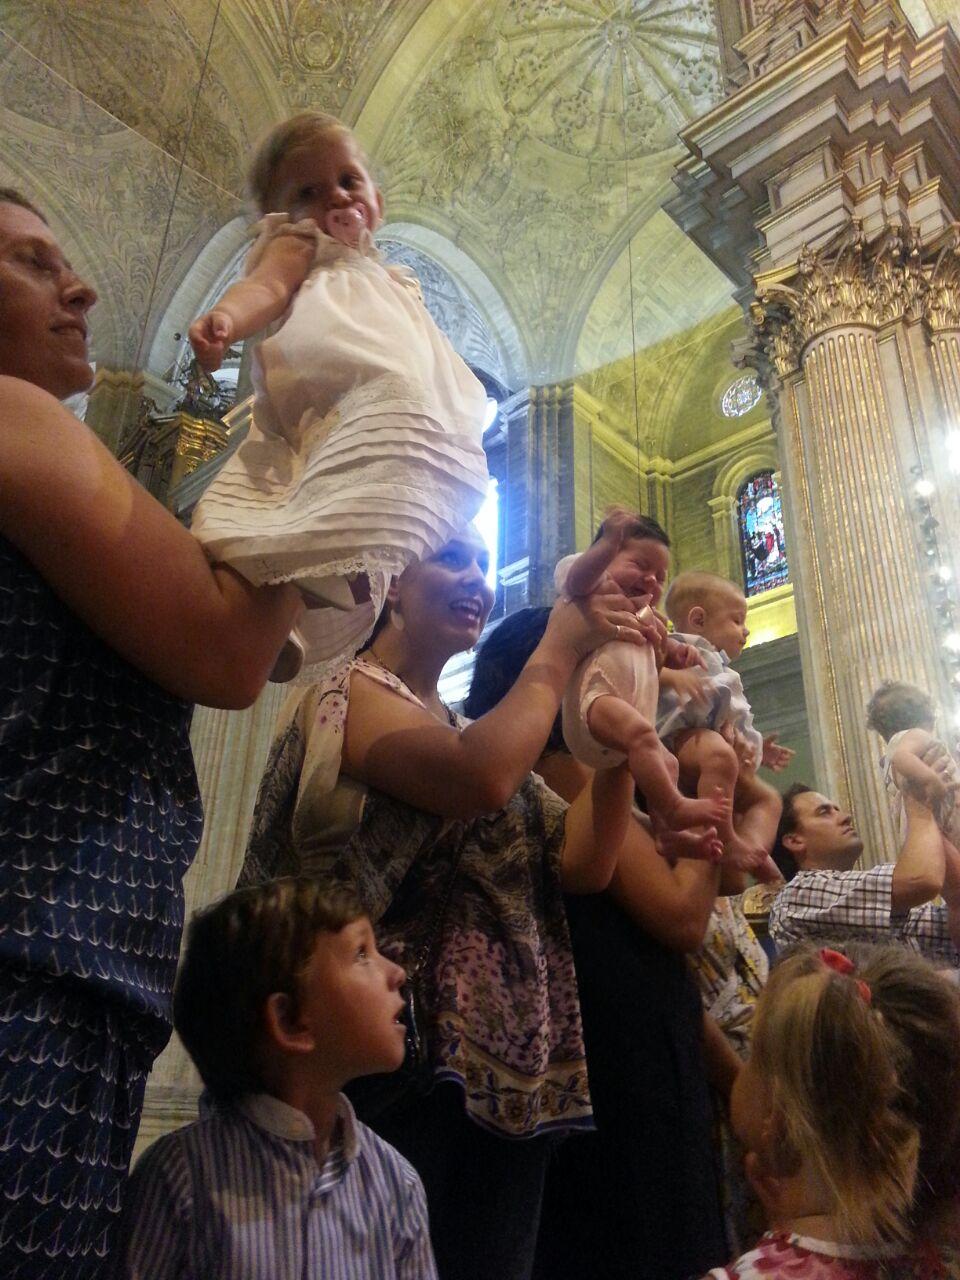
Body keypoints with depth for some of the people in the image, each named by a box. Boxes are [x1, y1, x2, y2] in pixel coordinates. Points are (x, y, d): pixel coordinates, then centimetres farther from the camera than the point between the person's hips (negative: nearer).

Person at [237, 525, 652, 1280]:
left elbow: (585, 862, 5)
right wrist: (557, 649, -11)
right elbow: (483, 781, -25)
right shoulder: (350, 693, -5)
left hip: (506, 1071, 8)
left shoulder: (475, 731, 18)